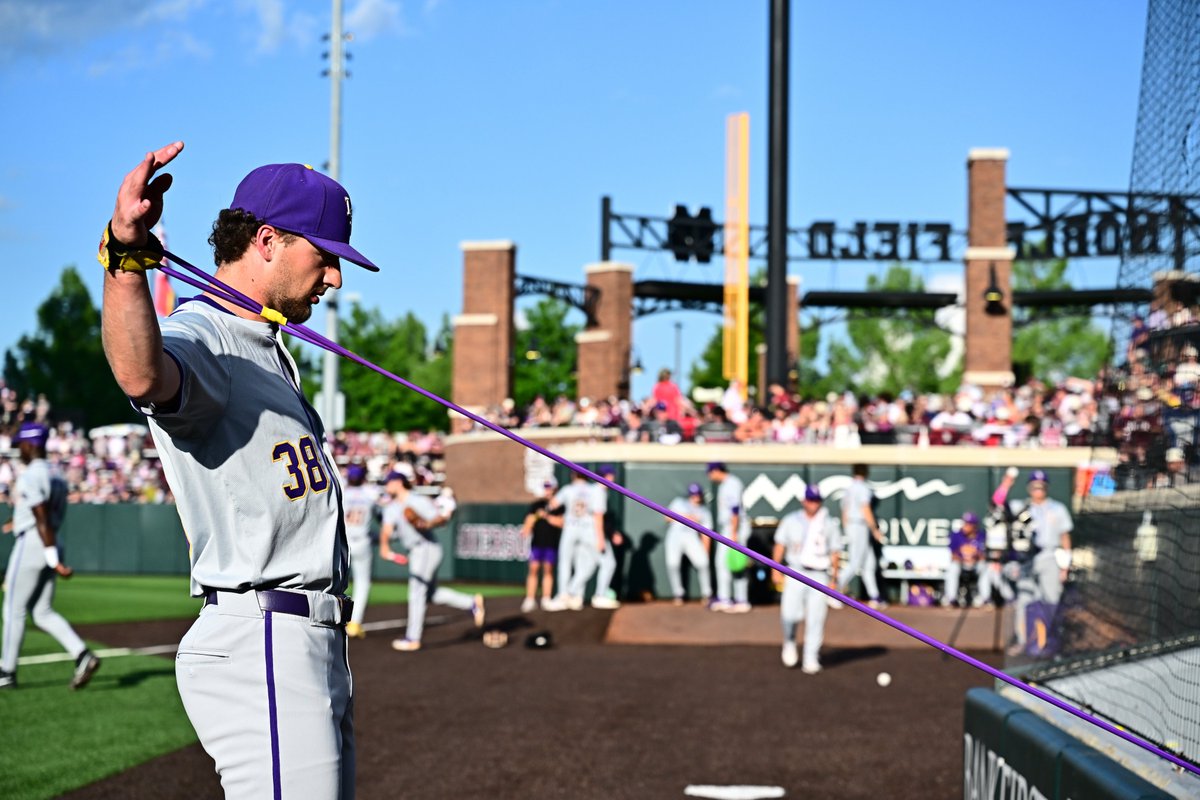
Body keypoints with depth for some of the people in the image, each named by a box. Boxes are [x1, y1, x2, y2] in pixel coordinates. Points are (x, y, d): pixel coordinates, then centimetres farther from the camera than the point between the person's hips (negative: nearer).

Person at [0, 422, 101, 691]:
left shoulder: (29, 477, -14)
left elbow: (43, 521, -21)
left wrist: (54, 561, -24)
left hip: (30, 545, -8)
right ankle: (83, 655, -9)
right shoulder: (56, 474, 13)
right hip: (50, 547, 8)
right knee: (43, 613, 9)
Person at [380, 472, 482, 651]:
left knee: (416, 593, -7)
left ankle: (413, 639, -3)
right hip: (415, 553, 9)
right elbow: (387, 531, -1)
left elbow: (442, 518, -11)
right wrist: (385, 548, -19)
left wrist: (427, 524, -30)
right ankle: (472, 603, 24)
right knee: (431, 593, 14)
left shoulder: (418, 501, -9)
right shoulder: (391, 508, 12)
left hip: (427, 548, -9)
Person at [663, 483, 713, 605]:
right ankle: (678, 595, 0)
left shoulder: (705, 512, 17)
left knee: (702, 563, -17)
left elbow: (706, 536, 11)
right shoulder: (679, 502, 15)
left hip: (691, 538, 1)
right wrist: (685, 517, -9)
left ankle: (706, 595, -5)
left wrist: (705, 554, 2)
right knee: (672, 565, -15)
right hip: (675, 536, -1)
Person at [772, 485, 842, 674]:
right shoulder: (791, 521, 8)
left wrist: (833, 579, 0)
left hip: (819, 575, 0)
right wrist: (776, 570, -1)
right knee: (790, 614, -14)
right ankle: (789, 643, 15)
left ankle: (810, 660, 4)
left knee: (816, 619, -4)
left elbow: (835, 553, 6)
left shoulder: (830, 524, 6)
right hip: (795, 573, 0)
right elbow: (780, 545, 8)